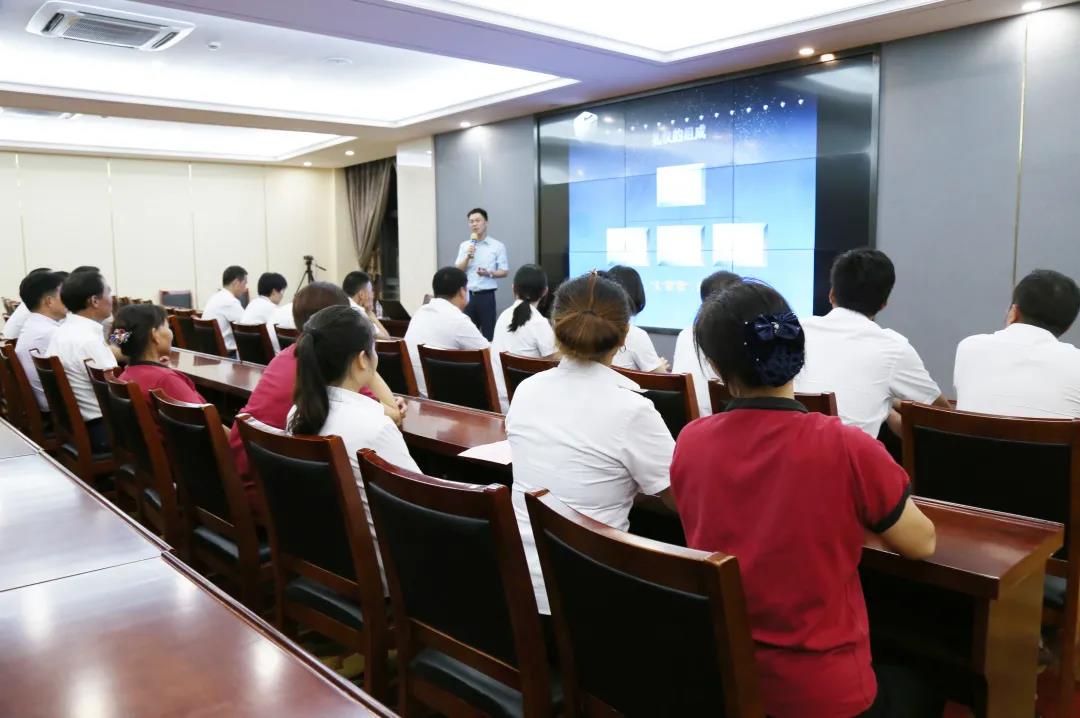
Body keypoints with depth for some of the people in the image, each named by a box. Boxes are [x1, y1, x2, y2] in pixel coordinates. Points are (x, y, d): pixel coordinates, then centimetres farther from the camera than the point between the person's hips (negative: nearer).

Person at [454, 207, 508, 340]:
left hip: (486, 295, -3)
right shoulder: (464, 246, 10)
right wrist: (468, 257, -10)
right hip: (467, 295, 3)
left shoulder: (498, 246, 0)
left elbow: (505, 271, -1)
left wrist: (489, 273, -18)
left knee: (488, 333, -2)